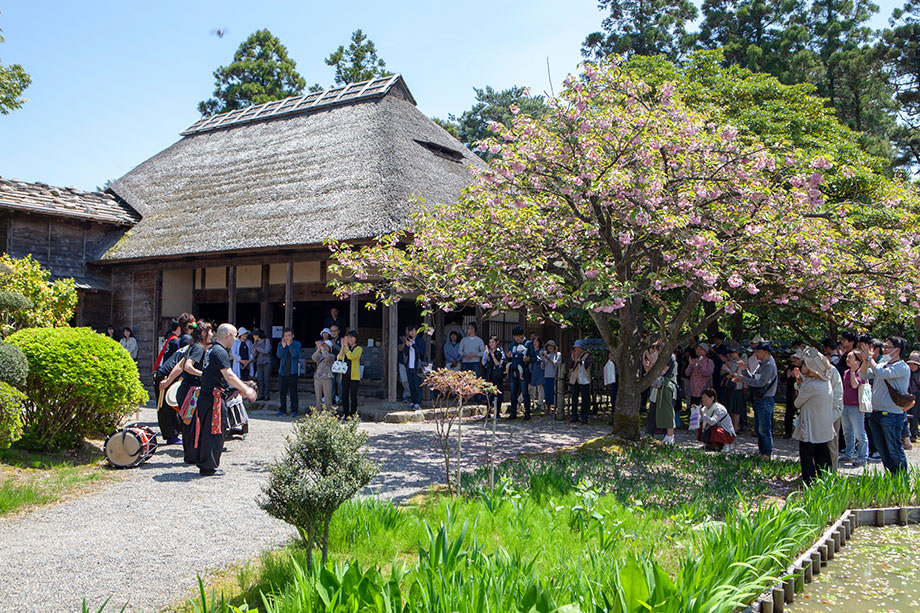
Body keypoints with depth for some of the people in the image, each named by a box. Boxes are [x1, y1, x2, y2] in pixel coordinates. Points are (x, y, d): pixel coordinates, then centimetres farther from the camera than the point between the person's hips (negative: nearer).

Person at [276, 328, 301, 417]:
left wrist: (289, 344, -20)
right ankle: (283, 409, 18)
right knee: (283, 392, 9)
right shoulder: (280, 344, 7)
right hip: (282, 372, 3)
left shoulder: (297, 344, 0)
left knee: (293, 392, -1)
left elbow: (294, 354, -14)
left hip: (292, 372, -3)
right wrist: (283, 346, -20)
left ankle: (294, 410, 6)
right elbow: (278, 355, -7)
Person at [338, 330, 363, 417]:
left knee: (353, 396, -4)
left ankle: (353, 415, 2)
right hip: (345, 374, 5)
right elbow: (339, 357, -2)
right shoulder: (345, 348, 13)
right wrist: (342, 346, -10)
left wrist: (346, 345, -17)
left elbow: (351, 356, -19)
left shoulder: (358, 348, -2)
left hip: (354, 375, -5)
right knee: (344, 395, 6)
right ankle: (345, 415, 14)